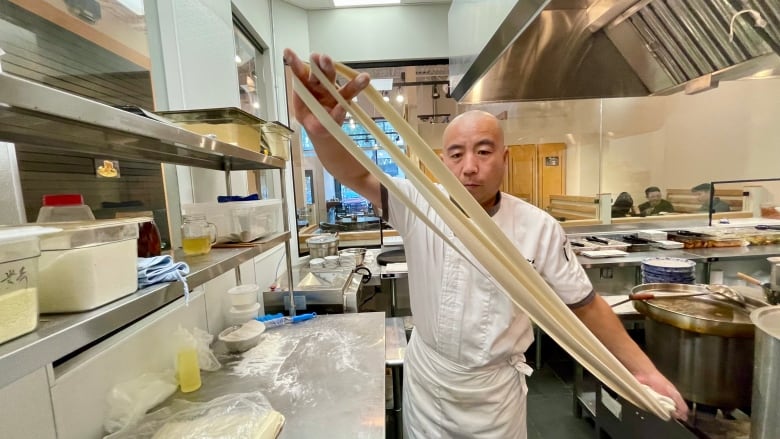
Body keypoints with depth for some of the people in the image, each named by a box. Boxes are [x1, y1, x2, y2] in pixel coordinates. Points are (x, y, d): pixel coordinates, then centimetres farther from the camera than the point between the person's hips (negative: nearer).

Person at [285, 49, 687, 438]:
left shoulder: (538, 228, -15)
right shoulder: (421, 207, -16)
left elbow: (585, 306, -4)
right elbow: (358, 175, -29)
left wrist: (643, 369, -3)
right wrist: (322, 129, -48)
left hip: (496, 389, 0)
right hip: (426, 380, 1)